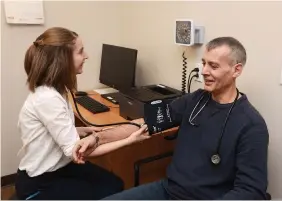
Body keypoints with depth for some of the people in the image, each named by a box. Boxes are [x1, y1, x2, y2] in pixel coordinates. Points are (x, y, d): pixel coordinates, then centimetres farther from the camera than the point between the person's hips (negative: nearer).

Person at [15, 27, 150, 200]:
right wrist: (129, 140, -30)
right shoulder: (48, 99, -31)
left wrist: (82, 130, -4)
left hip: (59, 166, 8)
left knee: (115, 184, 5)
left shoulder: (55, 90, 0)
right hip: (39, 183, -8)